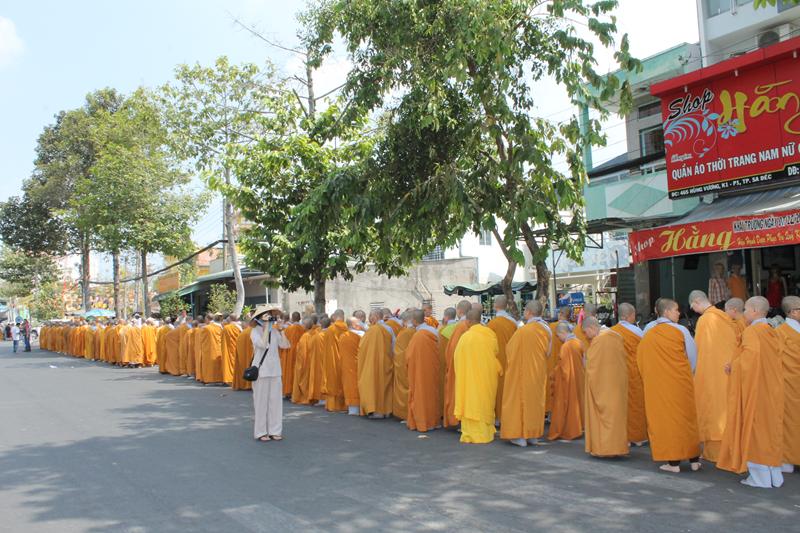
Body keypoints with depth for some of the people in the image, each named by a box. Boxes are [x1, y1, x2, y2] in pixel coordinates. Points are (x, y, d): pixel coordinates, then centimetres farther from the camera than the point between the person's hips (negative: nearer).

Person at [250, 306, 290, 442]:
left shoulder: (274, 331, 6)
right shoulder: (255, 331, -5)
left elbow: (285, 345, -3)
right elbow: (263, 344, -22)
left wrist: (281, 329, -6)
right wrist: (266, 326, -18)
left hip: (275, 369, 4)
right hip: (261, 369, -4)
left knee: (276, 400, 6)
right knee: (261, 401, 1)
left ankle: (274, 430, 15)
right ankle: (261, 432, 9)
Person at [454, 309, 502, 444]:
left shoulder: (466, 337, -16)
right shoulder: (491, 334, -5)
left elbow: (457, 358, -6)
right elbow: (496, 353, 5)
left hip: (472, 376, -5)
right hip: (488, 377, 5)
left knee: (473, 403, 5)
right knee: (486, 403, 18)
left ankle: (474, 433, 7)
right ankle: (487, 431, 25)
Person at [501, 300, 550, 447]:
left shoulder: (523, 331, -20)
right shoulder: (547, 330, -4)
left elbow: (509, 350, -9)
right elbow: (548, 353, 4)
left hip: (523, 371, -5)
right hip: (539, 373, 5)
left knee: (520, 399, 5)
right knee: (536, 400, 15)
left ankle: (520, 435, 7)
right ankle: (534, 434, 21)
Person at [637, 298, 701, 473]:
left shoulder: (647, 334, 1)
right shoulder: (680, 330, -7)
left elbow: (641, 360, 6)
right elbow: (693, 356, -1)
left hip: (657, 385, 1)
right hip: (681, 382, -1)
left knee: (665, 417, 5)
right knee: (687, 417, 11)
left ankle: (673, 461, 5)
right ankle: (694, 459, 17)